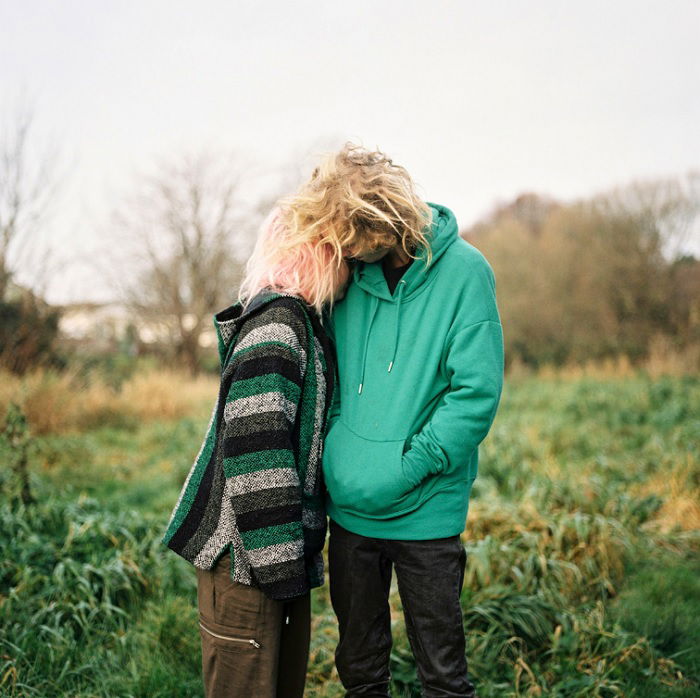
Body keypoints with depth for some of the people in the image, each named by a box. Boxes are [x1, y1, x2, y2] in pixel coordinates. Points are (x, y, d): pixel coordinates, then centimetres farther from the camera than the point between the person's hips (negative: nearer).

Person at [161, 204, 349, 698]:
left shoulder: (303, 323, 15)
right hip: (246, 555, -9)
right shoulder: (276, 324, -17)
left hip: (283, 550, 10)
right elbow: (254, 453, -24)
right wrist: (280, 564, -21)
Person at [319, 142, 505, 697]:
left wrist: (406, 468, -18)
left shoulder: (462, 271, -9)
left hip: (425, 511, -4)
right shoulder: (351, 272, 3)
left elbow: (477, 392, -14)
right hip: (348, 506, 4)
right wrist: (335, 456, 1)